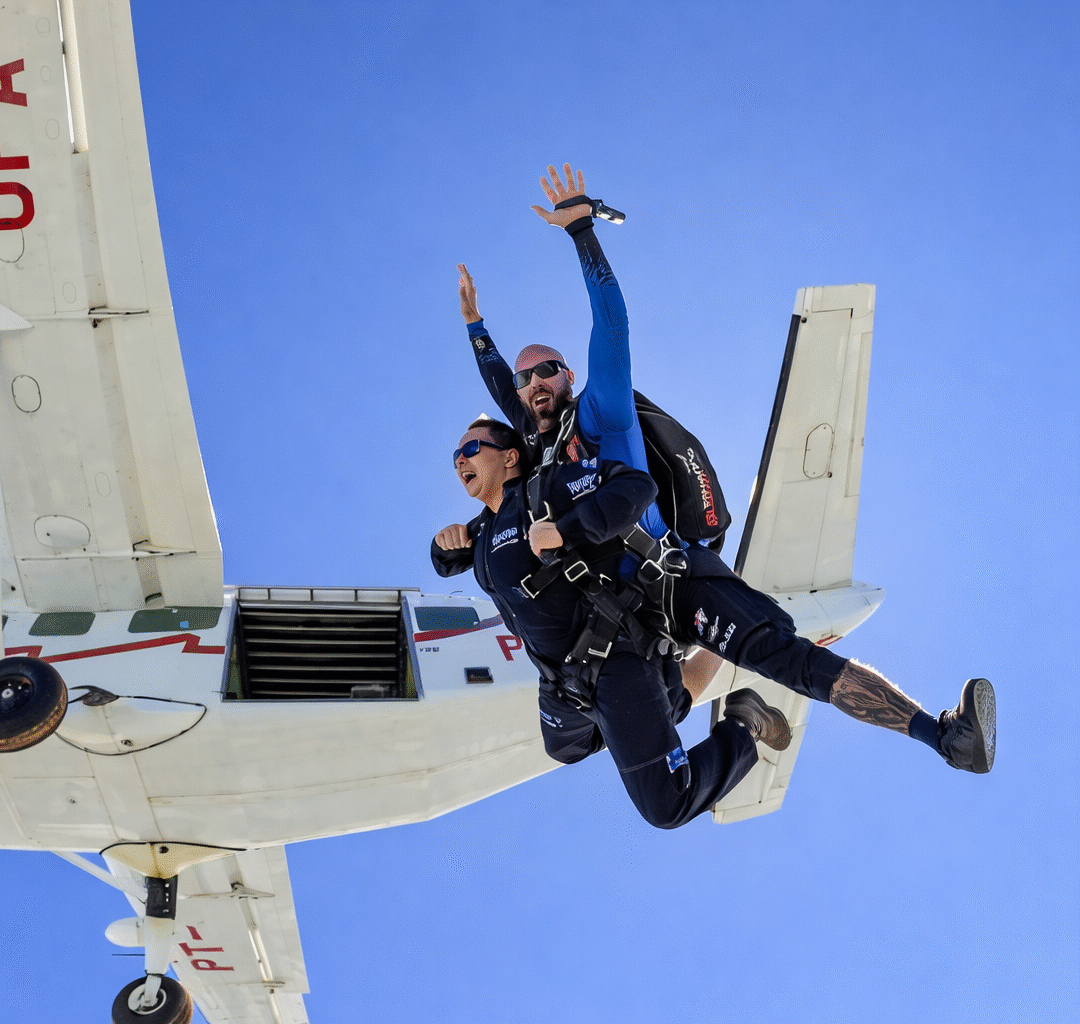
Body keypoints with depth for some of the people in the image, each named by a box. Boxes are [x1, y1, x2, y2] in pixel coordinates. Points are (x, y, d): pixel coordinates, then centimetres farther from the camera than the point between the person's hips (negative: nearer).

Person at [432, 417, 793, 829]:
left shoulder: (543, 489, -17)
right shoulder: (486, 526, 10)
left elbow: (637, 486, -27)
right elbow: (448, 564, 26)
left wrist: (563, 531, -36)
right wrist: (448, 540, 2)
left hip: (615, 666, -10)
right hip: (562, 680, 10)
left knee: (667, 808, -13)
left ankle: (743, 725, 8)